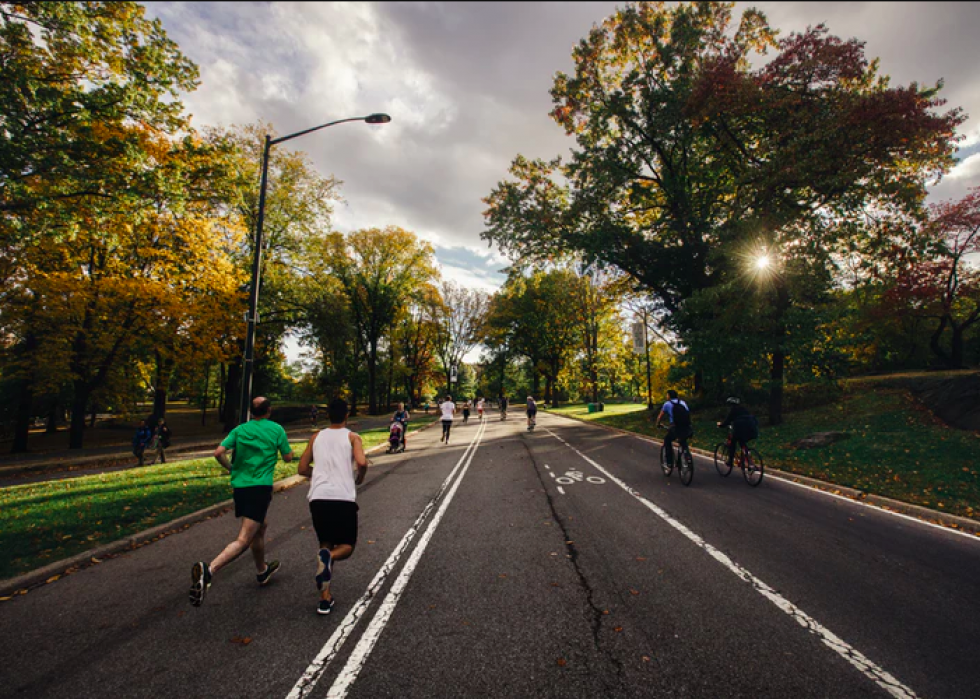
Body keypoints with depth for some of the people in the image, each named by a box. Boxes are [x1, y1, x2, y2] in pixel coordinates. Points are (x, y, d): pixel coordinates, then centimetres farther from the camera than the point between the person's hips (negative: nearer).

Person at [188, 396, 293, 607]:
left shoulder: (240, 429, 7)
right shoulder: (277, 429, -2)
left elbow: (219, 453, -3)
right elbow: (288, 457, 4)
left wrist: (231, 468, 15)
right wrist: (280, 446, 24)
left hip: (239, 486, 6)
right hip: (260, 488, -6)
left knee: (260, 528, 25)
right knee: (243, 540, -8)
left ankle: (262, 571, 41)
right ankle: (208, 570, -32)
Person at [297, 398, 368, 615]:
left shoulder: (316, 437, 15)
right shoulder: (352, 437, 3)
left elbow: (302, 469, 18)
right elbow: (362, 462, -13)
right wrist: (360, 478, 7)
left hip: (318, 498, 4)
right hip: (343, 498, -3)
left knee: (326, 544, 21)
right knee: (347, 545, 14)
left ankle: (325, 599, 12)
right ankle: (328, 557, -20)